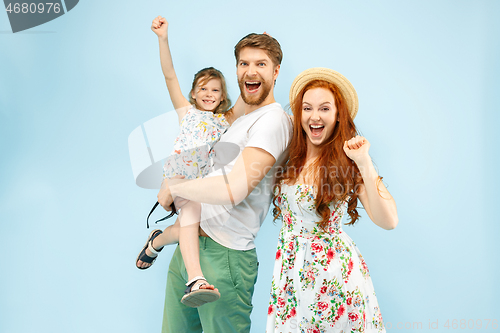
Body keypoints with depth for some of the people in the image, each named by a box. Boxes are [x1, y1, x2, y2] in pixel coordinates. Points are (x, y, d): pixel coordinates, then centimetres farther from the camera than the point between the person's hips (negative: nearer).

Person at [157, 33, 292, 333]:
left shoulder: (273, 120, -15)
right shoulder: (241, 120, 18)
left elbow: (233, 190, -25)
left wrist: (173, 187, -10)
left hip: (223, 257, -9)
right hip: (189, 244, 9)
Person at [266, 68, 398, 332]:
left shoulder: (347, 163, -13)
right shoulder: (291, 158, 1)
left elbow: (388, 221, -24)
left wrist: (364, 162, -28)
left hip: (331, 271, -4)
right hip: (290, 269, 5)